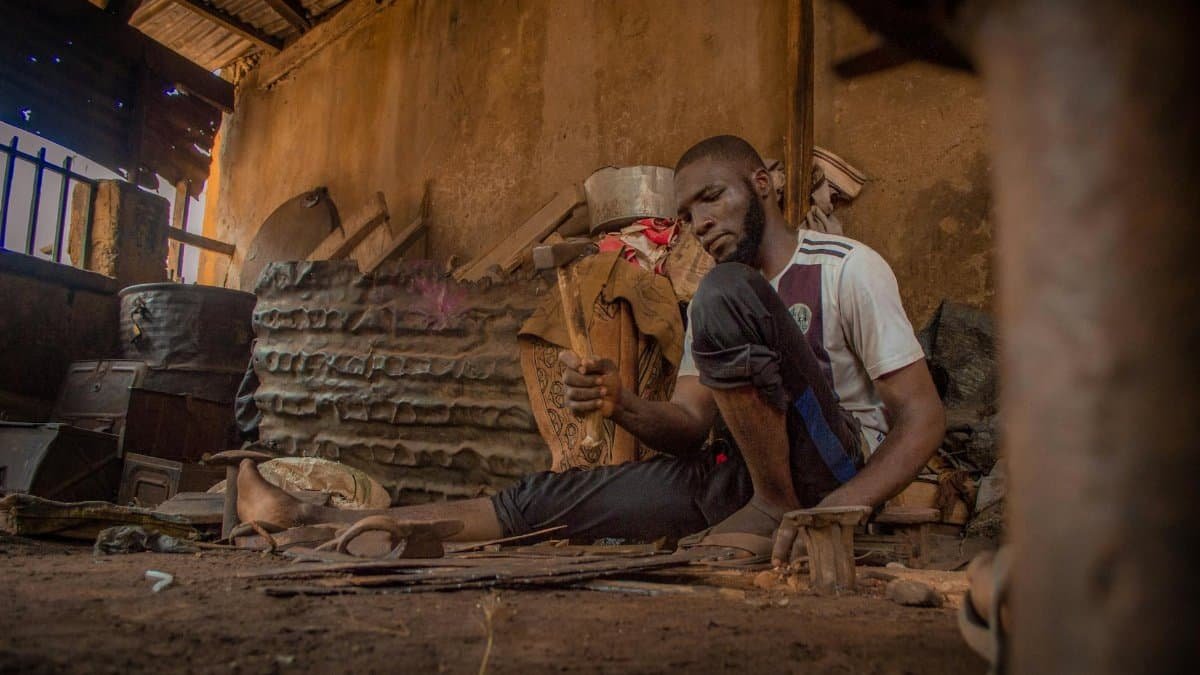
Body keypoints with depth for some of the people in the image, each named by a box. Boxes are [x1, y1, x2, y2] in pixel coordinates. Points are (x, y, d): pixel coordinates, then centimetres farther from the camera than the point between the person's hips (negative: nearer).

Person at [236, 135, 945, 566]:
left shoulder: (847, 268, -5)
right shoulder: (709, 297, 15)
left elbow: (923, 418, -11)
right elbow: (690, 427, 7)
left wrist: (828, 515, -27)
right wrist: (622, 403, -16)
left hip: (833, 478, -6)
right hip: (738, 473, 6)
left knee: (726, 294, -25)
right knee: (544, 497, -3)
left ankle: (772, 509, -16)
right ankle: (308, 517, 4)